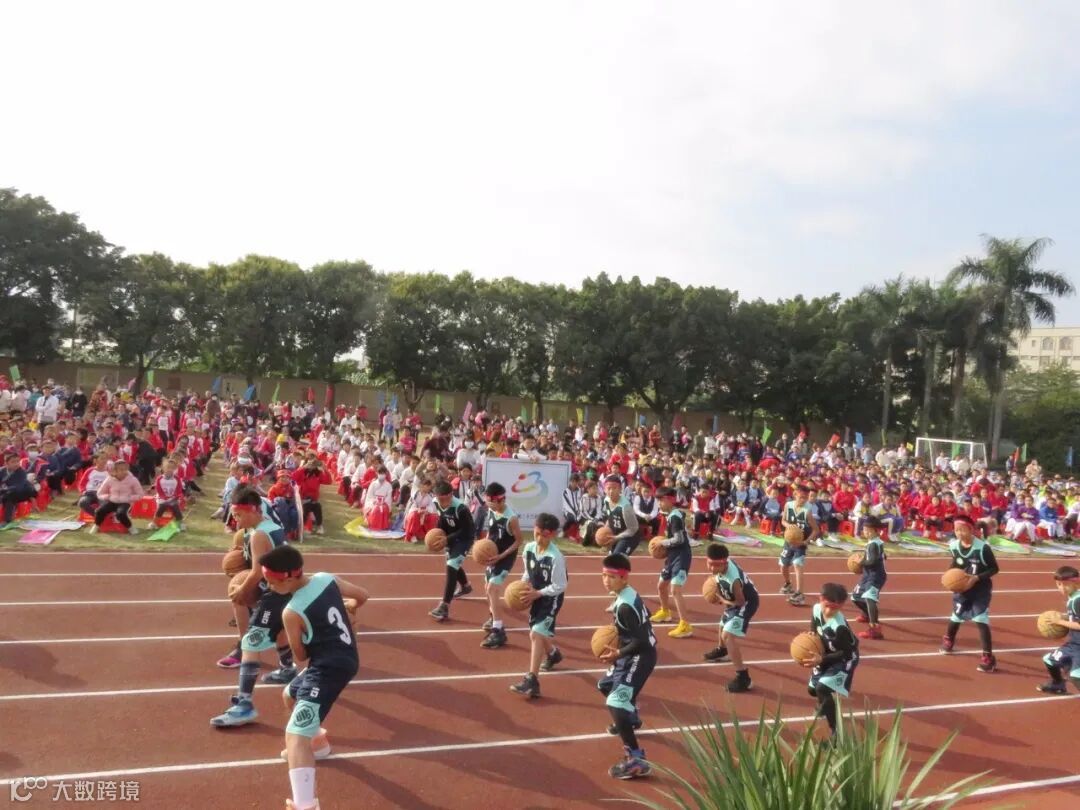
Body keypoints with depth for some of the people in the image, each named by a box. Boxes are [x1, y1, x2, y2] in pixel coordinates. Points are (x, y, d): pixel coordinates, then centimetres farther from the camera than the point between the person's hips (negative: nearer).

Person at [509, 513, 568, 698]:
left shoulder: (556, 557, -27)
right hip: (536, 596, 8)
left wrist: (537, 593, -24)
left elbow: (559, 587, -22)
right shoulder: (529, 548, -7)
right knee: (539, 633, 23)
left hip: (552, 598, -8)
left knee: (536, 634, -18)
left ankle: (532, 681, -14)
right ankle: (553, 654, 56)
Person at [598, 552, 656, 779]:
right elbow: (642, 620, 17)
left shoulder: (625, 606, -27)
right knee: (606, 685, 29)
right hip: (633, 654, 11)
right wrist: (617, 634, 10)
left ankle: (636, 760, -17)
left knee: (616, 703, -20)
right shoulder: (628, 594, 2)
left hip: (640, 656, -11)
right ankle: (632, 718, 56)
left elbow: (641, 641, -28)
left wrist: (618, 654, -24)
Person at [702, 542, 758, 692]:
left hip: (746, 603, -9)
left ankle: (743, 678, -15)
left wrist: (722, 600, -13)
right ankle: (721, 650, 64)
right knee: (724, 627, 31)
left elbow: (740, 602, -26)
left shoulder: (734, 579, -42)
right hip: (735, 599, 9)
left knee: (728, 635, -20)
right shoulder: (722, 562, -23)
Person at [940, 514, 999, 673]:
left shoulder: (982, 547, -24)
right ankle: (948, 640, 48)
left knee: (981, 620, -13)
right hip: (962, 588, 5)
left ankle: (988, 658, -3)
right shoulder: (954, 545, -8)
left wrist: (977, 578, -26)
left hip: (981, 589, -5)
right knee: (957, 616, 19)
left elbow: (994, 568, -15)